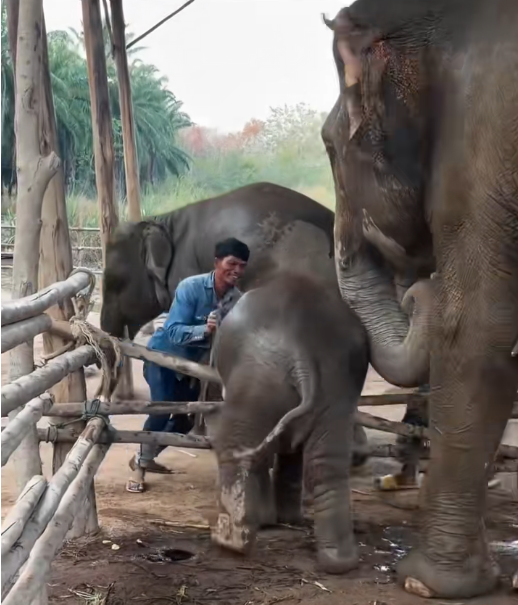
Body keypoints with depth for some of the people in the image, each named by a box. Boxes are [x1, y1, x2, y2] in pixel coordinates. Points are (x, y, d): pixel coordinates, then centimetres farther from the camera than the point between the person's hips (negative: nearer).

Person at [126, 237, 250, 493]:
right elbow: (174, 331, -36)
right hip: (163, 355, -6)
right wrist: (205, 330, -52)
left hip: (190, 363, 6)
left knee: (187, 417, 10)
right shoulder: (191, 287, -29)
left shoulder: (237, 298, -16)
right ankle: (140, 467, -4)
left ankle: (145, 458, 32)